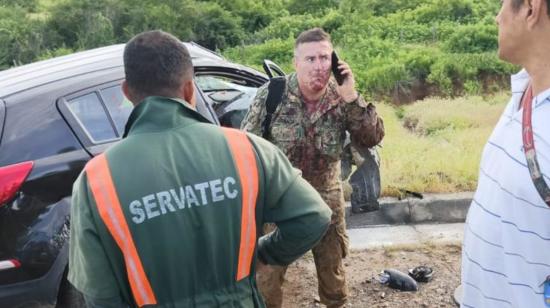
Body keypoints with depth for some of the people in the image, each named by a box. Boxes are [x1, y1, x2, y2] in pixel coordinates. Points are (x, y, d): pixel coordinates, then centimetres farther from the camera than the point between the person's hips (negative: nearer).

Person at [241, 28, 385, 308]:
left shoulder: (341, 98, -9)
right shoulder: (271, 94, -14)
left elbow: (372, 139, -14)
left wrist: (351, 98, -25)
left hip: (326, 197, 2)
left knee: (333, 266, 19)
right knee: (267, 271, 8)